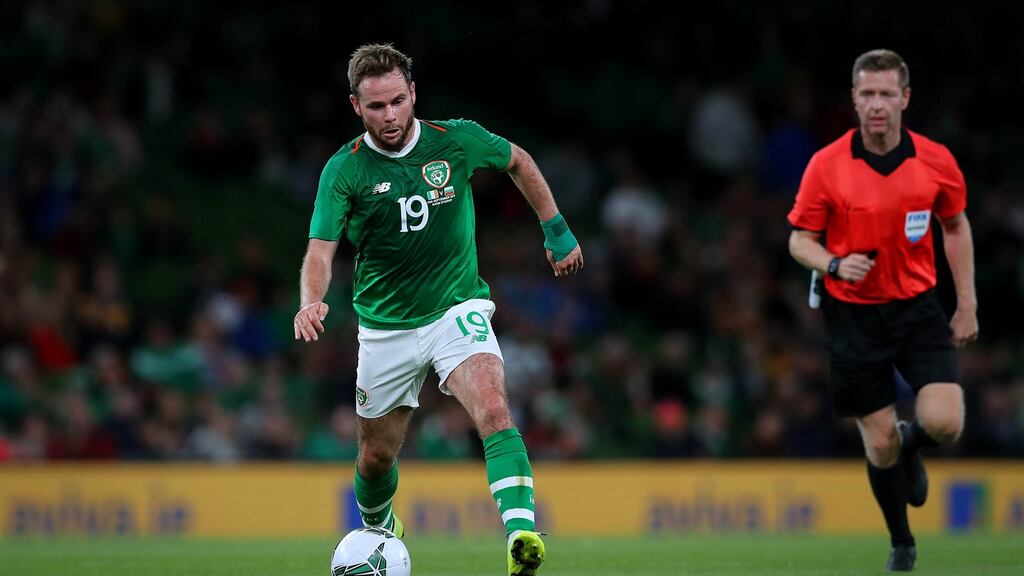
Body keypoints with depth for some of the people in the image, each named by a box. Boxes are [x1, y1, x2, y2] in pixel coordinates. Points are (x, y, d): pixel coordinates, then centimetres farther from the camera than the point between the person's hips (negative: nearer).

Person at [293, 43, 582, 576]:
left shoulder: (456, 140, -8)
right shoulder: (345, 170, -11)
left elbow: (518, 161, 12)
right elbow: (321, 250, -19)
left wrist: (556, 231, 14)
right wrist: (311, 302, -39)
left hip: (457, 311, -1)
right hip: (385, 327, 1)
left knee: (492, 407, -28)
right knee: (377, 456, 12)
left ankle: (521, 533, -42)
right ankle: (379, 532, 45)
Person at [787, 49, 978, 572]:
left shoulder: (935, 161, -4)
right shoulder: (826, 166, -9)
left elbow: (955, 226, 11)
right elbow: (800, 239, -2)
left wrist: (967, 305, 9)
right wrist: (834, 264, -23)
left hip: (918, 308, 1)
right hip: (853, 315, -1)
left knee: (944, 423, -17)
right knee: (880, 443, 0)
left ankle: (911, 443, 22)